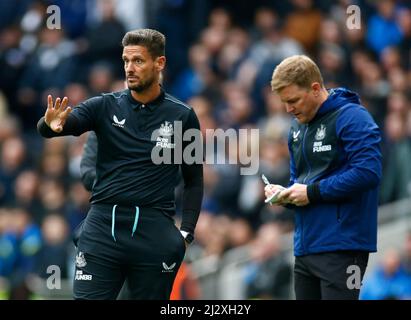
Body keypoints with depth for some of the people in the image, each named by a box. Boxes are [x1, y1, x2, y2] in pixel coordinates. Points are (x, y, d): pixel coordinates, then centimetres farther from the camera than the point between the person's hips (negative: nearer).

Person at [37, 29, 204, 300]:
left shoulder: (182, 116, 4)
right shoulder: (105, 107, 6)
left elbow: (193, 180, 9)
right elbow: (52, 126, -6)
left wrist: (186, 234, 0)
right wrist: (51, 124, -31)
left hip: (154, 231, 0)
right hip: (102, 226, 0)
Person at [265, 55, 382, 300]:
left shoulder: (352, 118, -10)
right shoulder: (298, 127, 17)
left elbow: (368, 172, -21)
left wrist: (312, 192, -16)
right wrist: (284, 194, 1)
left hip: (341, 248, -9)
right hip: (305, 247, 9)